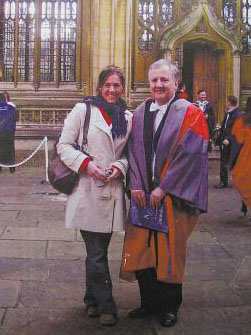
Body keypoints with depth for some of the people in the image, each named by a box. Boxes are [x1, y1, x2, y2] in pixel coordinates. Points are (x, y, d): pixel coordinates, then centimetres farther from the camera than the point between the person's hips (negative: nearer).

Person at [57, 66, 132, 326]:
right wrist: (86, 164, -14)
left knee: (98, 251, 14)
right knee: (96, 254, -2)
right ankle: (106, 307, 12)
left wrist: (120, 166, -5)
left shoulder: (128, 117, 10)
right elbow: (63, 145, 0)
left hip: (112, 190, 4)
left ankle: (92, 300, 32)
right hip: (87, 190, -4)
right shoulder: (83, 110, -1)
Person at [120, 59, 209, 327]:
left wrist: (163, 188, -16)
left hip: (173, 196, -4)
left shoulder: (190, 113, -5)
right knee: (142, 249, 7)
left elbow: (190, 154, -13)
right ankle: (149, 302, 24)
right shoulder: (140, 113, 9)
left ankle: (169, 307, 22)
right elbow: (134, 151, 6)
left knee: (170, 251, 5)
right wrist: (136, 185, -7)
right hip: (143, 195, 4)